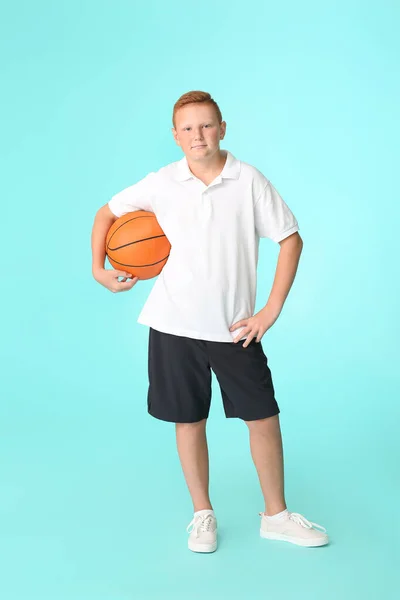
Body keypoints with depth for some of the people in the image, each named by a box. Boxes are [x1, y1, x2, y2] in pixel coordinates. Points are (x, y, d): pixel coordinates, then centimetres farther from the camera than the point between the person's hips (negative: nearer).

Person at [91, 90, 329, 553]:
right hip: (175, 324, 0)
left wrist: (270, 312, -6)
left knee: (264, 417, 5)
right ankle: (202, 515, 28)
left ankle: (276, 515, 25)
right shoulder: (161, 184, -3)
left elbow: (291, 240, -2)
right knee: (189, 420, 10)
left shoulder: (249, 181, -6)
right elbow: (108, 212, 11)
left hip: (235, 326, 0)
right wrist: (98, 269, -2)